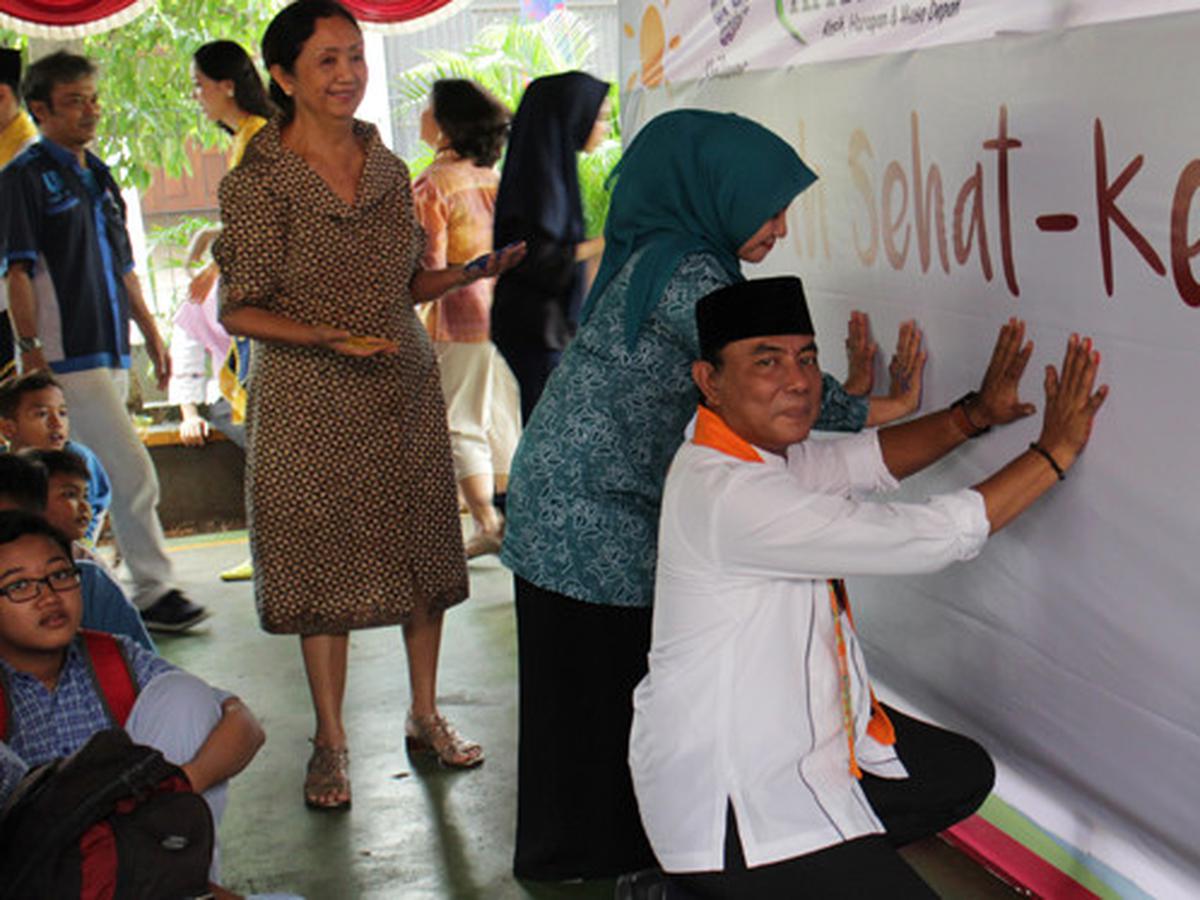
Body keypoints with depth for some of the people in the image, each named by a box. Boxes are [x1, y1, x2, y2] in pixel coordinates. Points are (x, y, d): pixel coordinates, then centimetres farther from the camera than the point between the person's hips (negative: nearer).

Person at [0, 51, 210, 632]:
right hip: (68, 354, -8)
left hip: (109, 350, 8)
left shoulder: (98, 176, 18)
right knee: (133, 474, -11)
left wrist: (151, 332, 21)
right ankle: (152, 593, -3)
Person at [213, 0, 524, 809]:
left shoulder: (389, 169, 7)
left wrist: (474, 271, -4)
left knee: (423, 553, 9)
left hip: (406, 387, 5)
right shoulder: (258, 184, -9)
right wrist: (328, 338, -22)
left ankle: (426, 714, 26)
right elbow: (239, 310, -8)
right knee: (324, 564, 2)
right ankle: (331, 743, 17)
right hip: (310, 402, -4)